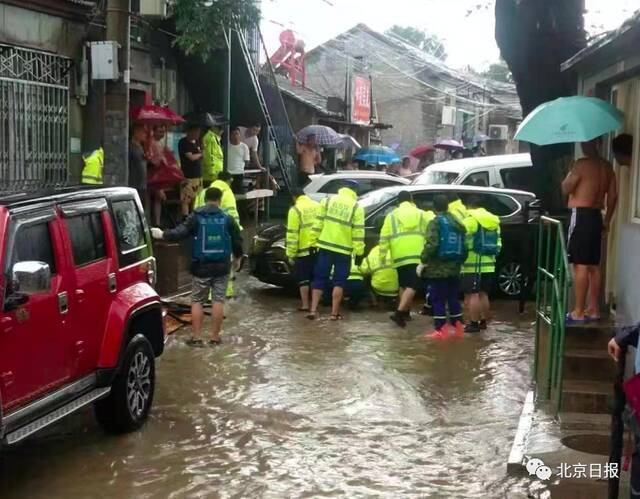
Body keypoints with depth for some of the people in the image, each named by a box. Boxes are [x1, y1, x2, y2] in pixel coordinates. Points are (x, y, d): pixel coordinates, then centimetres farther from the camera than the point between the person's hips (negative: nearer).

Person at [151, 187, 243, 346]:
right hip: (222, 267, 1)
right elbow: (237, 240, 6)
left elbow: (179, 233, -13)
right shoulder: (227, 219, 1)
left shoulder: (196, 217, -4)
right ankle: (215, 337, 8)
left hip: (201, 267, -1)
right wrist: (237, 257, 23)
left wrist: (162, 235, 2)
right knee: (218, 300, 6)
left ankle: (197, 337, 5)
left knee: (197, 301, 7)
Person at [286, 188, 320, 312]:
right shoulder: (318, 206, 9)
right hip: (318, 248, 5)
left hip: (303, 250, -5)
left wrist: (291, 254, -9)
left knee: (303, 279, 2)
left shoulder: (295, 210, -10)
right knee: (316, 277, 16)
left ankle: (305, 305, 1)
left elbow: (292, 234, -13)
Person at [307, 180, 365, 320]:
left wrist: (313, 243, 7)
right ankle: (334, 313, 3)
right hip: (344, 250, -2)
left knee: (320, 279, 9)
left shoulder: (327, 201, 4)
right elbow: (358, 232, -7)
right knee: (339, 281, 6)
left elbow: (318, 224, 2)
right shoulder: (356, 207, -3)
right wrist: (359, 253, -3)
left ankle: (313, 310, 4)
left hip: (325, 247, 2)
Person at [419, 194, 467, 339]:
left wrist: (423, 262, -12)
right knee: (453, 298, 14)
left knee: (438, 300, -1)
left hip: (438, 268, -7)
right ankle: (458, 328, 15)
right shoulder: (457, 223, 12)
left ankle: (441, 331, -2)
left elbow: (431, 245, -21)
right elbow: (464, 246, 13)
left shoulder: (435, 222, -10)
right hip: (454, 269, 7)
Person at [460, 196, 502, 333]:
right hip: (489, 264, 8)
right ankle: (483, 322, 21)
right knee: (483, 294, 17)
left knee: (472, 295, -5)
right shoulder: (494, 221, 16)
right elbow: (498, 243, 19)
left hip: (473, 265, -8)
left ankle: (474, 324, -5)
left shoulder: (471, 219, -10)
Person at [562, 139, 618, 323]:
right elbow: (613, 196, 14)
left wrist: (571, 171, 8)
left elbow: (566, 188, -8)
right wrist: (607, 221, 20)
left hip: (581, 216, -8)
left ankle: (578, 312, -8)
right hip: (596, 217, 8)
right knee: (594, 265, 13)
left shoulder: (582, 164, -13)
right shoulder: (607, 166, 11)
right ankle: (593, 309, 18)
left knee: (580, 265, -8)